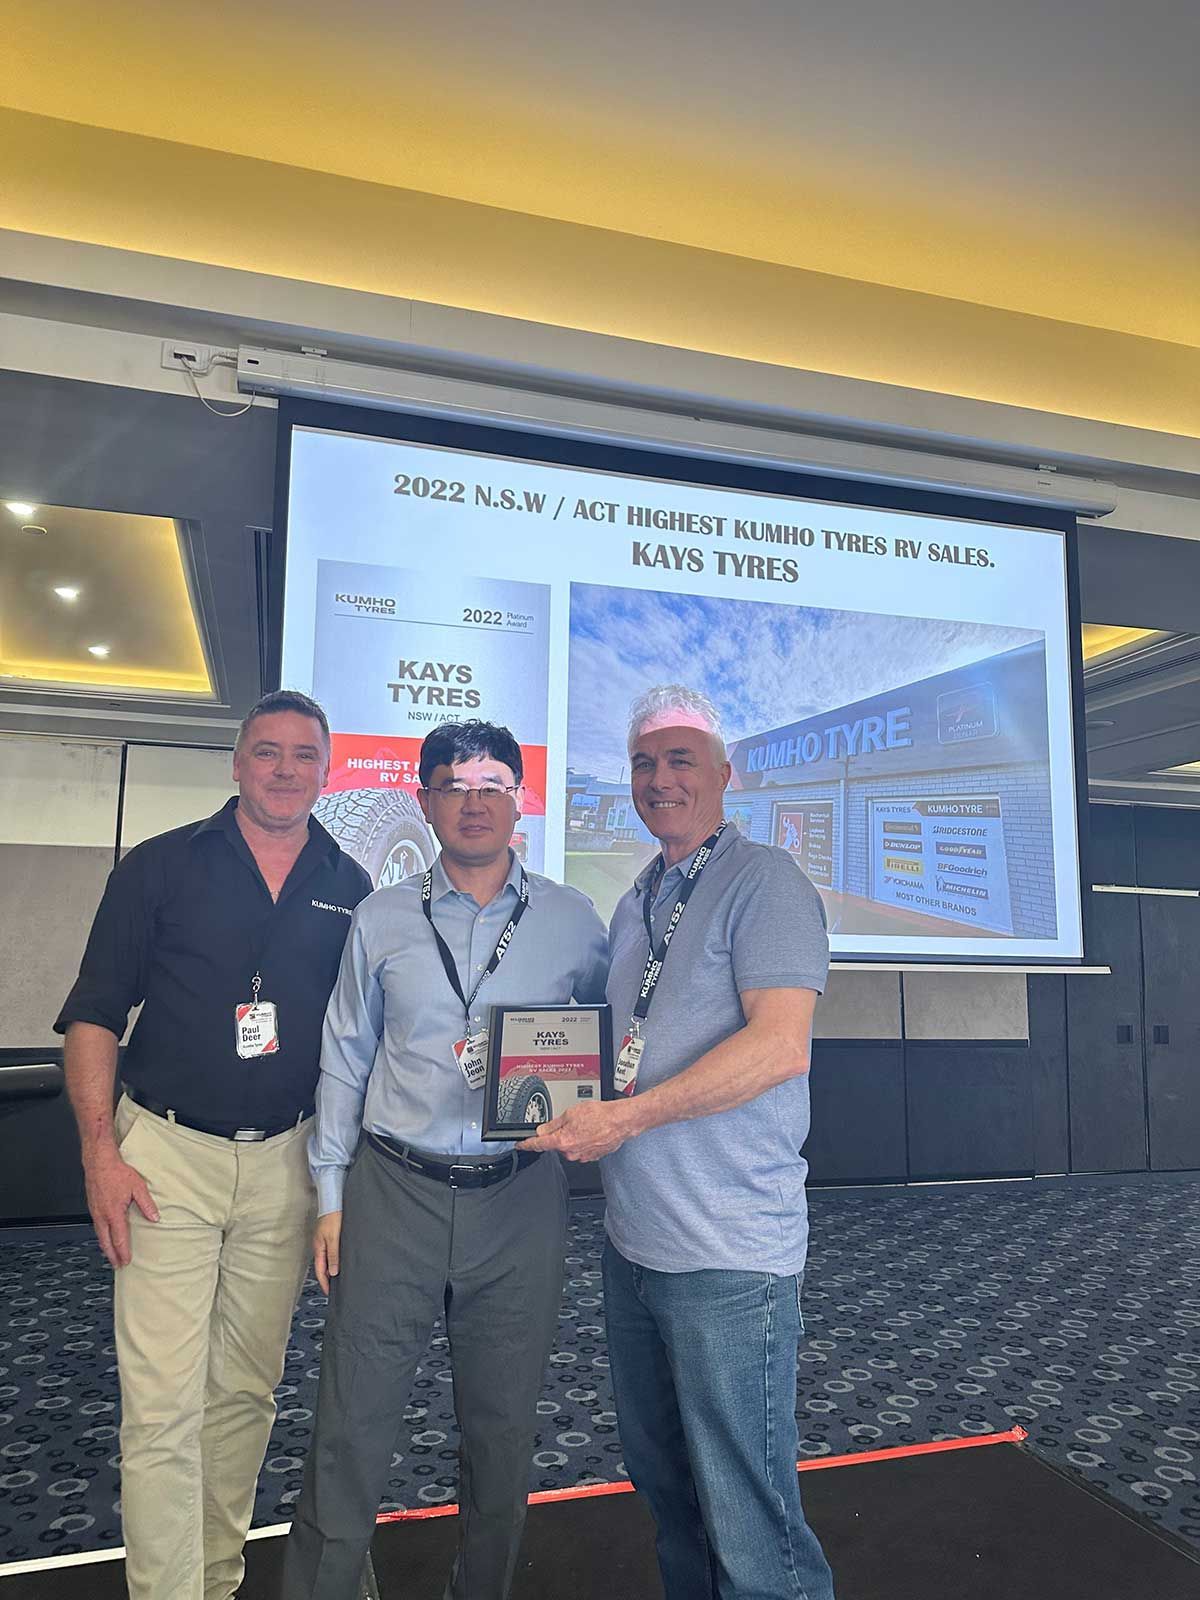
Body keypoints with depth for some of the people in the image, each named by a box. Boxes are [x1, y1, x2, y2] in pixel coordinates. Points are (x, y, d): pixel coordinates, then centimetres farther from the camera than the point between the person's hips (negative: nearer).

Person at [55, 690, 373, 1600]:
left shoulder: (349, 889, 4)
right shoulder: (161, 867, -3)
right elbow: (94, 1014, -2)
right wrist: (101, 1151, -10)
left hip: (286, 1163, 3)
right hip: (167, 1155, -2)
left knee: (246, 1391, 16)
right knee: (163, 1404, -1)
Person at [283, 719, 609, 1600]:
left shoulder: (572, 920, 0)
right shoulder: (381, 919, 2)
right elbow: (344, 1060, 7)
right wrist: (329, 1195, 5)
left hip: (519, 1198, 1)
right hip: (392, 1193, 0)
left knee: (503, 1426, 15)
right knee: (352, 1424, 7)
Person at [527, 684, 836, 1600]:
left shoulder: (764, 882, -10)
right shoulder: (635, 904, 13)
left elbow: (780, 1046, -22)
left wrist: (626, 1117, -23)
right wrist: (567, 1109, 2)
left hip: (728, 1255, -8)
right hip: (633, 1243, 8)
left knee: (746, 1517, 4)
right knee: (662, 1483, 22)